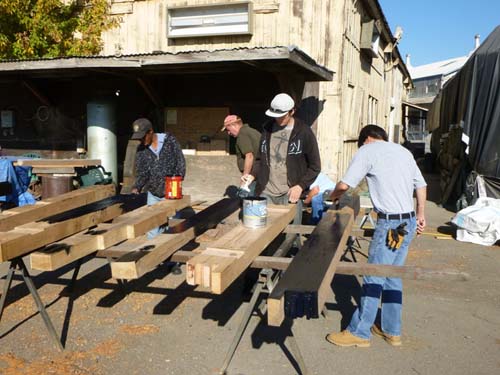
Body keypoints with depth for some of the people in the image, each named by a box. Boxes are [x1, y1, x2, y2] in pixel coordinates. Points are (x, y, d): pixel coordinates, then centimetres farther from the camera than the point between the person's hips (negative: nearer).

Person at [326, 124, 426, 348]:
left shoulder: (367, 150, -3)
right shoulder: (402, 150, 18)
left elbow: (344, 185, -9)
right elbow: (421, 185, 17)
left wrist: (334, 195, 11)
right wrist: (421, 214, 23)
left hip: (391, 224, -8)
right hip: (409, 221, 8)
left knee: (374, 278, -1)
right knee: (392, 276, 16)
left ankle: (359, 332, 8)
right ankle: (392, 331, 24)